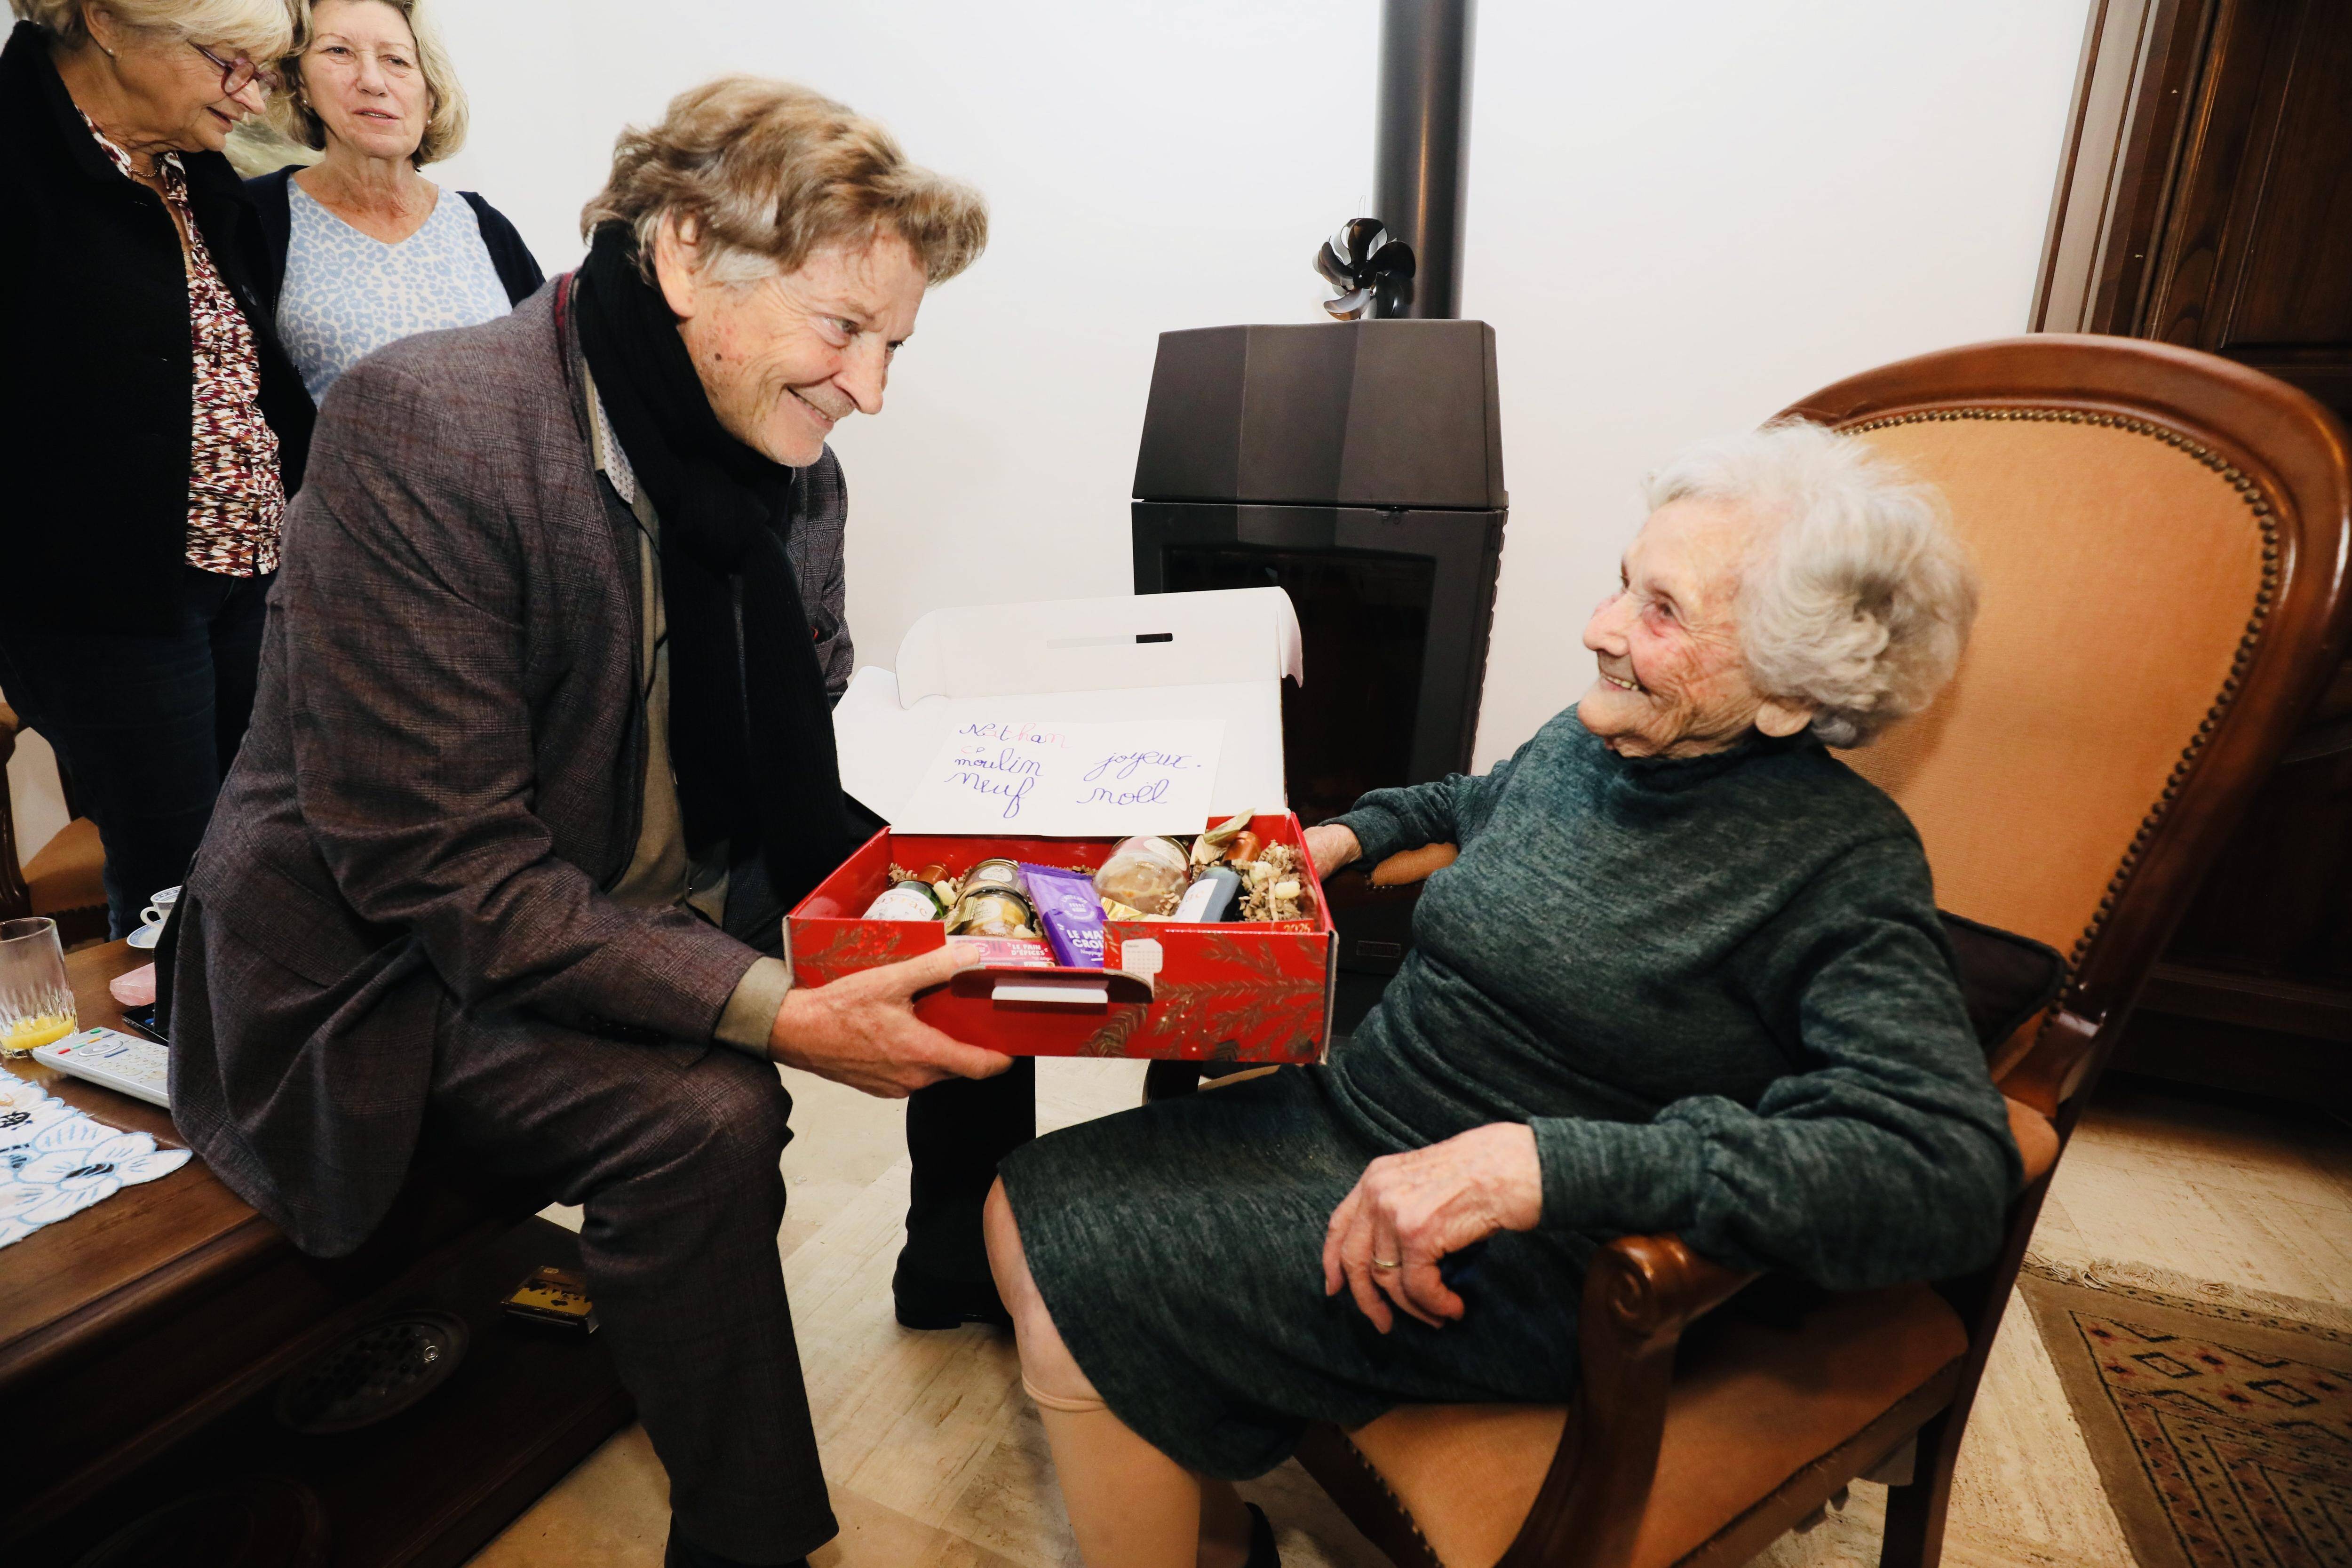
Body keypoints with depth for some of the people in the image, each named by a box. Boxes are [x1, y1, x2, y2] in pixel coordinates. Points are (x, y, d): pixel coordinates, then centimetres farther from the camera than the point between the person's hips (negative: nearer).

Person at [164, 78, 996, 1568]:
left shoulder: (795, 471, -2)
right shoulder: (421, 427, -23)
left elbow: (800, 778, 3)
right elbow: (441, 872, -26)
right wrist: (779, 1011, -35)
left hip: (670, 910, 6)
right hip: (392, 967, -6)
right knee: (700, 1113, -30)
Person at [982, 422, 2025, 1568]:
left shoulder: (1840, 862, -15)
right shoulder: (1588, 741, 4)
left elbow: (1949, 1173, -27)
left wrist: (1543, 1162, -35)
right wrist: (1351, 833, 12)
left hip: (1514, 1262, -7)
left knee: (1077, 1306, -17)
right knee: (1027, 1210, 2)